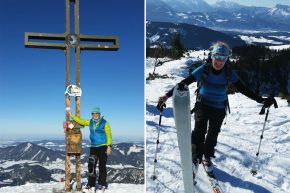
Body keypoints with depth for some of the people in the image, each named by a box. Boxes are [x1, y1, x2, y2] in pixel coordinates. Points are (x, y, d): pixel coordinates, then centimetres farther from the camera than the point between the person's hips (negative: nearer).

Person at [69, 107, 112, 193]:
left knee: (102, 167, 0)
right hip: (93, 147, 5)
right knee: (91, 166, -1)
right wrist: (72, 116, 24)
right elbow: (81, 121, 24)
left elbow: (109, 135, -9)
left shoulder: (104, 123, -5)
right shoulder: (90, 122, 11)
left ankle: (101, 186, 10)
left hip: (103, 147, -5)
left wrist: (109, 146, -17)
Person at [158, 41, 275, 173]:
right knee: (199, 130, -20)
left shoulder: (229, 74, -13)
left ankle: (207, 157, 32)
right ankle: (195, 158, -8)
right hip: (202, 105, -2)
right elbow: (184, 83, -23)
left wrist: (260, 99, -20)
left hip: (219, 109, 2)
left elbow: (243, 89, -10)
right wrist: (168, 95, -33)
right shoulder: (203, 70, -19)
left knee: (213, 134, 10)